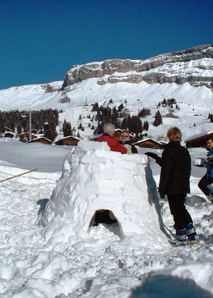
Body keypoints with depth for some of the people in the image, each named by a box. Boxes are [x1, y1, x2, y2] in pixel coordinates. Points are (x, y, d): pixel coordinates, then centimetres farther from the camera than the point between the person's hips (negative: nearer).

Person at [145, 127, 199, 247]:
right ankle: (192, 235, 19)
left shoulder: (169, 151, -13)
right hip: (184, 186, 7)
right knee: (181, 209, 19)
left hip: (173, 187, -7)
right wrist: (156, 157, 34)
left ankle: (181, 238, 9)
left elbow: (165, 171, -16)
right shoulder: (185, 151, 10)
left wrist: (161, 188, -11)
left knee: (177, 211, 2)